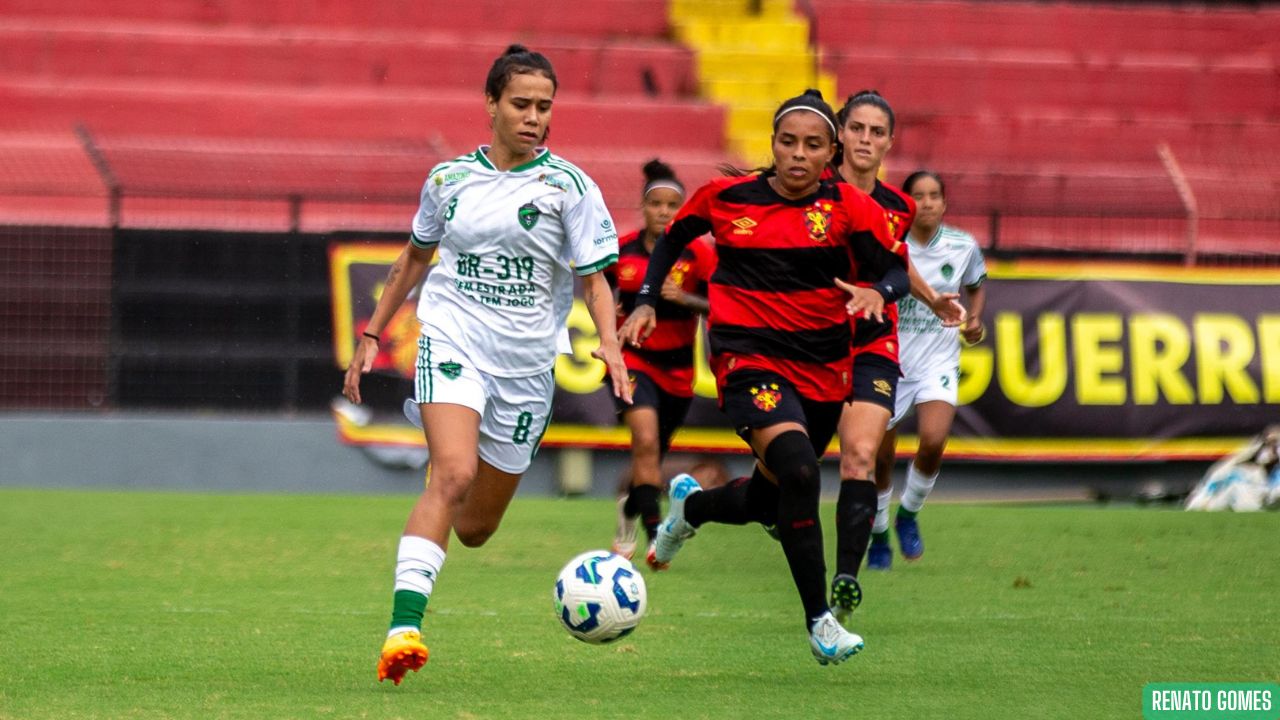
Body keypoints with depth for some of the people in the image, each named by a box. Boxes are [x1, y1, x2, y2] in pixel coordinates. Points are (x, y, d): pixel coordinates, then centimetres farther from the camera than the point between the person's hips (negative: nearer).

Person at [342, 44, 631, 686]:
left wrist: (609, 344, -18)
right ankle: (403, 627, -34)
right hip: (452, 341, -1)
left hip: (526, 364, 1)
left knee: (475, 528, 8)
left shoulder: (569, 186, 0)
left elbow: (594, 277, 0)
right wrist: (372, 334, 20)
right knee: (453, 475, -27)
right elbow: (415, 257, 20)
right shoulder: (449, 179, 6)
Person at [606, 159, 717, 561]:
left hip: (677, 367, 1)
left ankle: (628, 512, 45)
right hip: (634, 359, -1)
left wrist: (684, 298, -27)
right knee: (646, 439, -27)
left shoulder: (697, 253, -9)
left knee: (651, 461, 14)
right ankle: (654, 534, -28)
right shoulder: (621, 249, -4)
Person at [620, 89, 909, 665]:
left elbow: (898, 271, -5)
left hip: (823, 369, 3)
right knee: (799, 471, -28)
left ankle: (690, 505, 53)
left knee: (767, 501, 15)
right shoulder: (725, 197, -1)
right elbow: (672, 240, 16)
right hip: (749, 359, -3)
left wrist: (878, 291, -27)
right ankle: (819, 622, -22)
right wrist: (645, 303, 6)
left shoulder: (849, 208, -2)